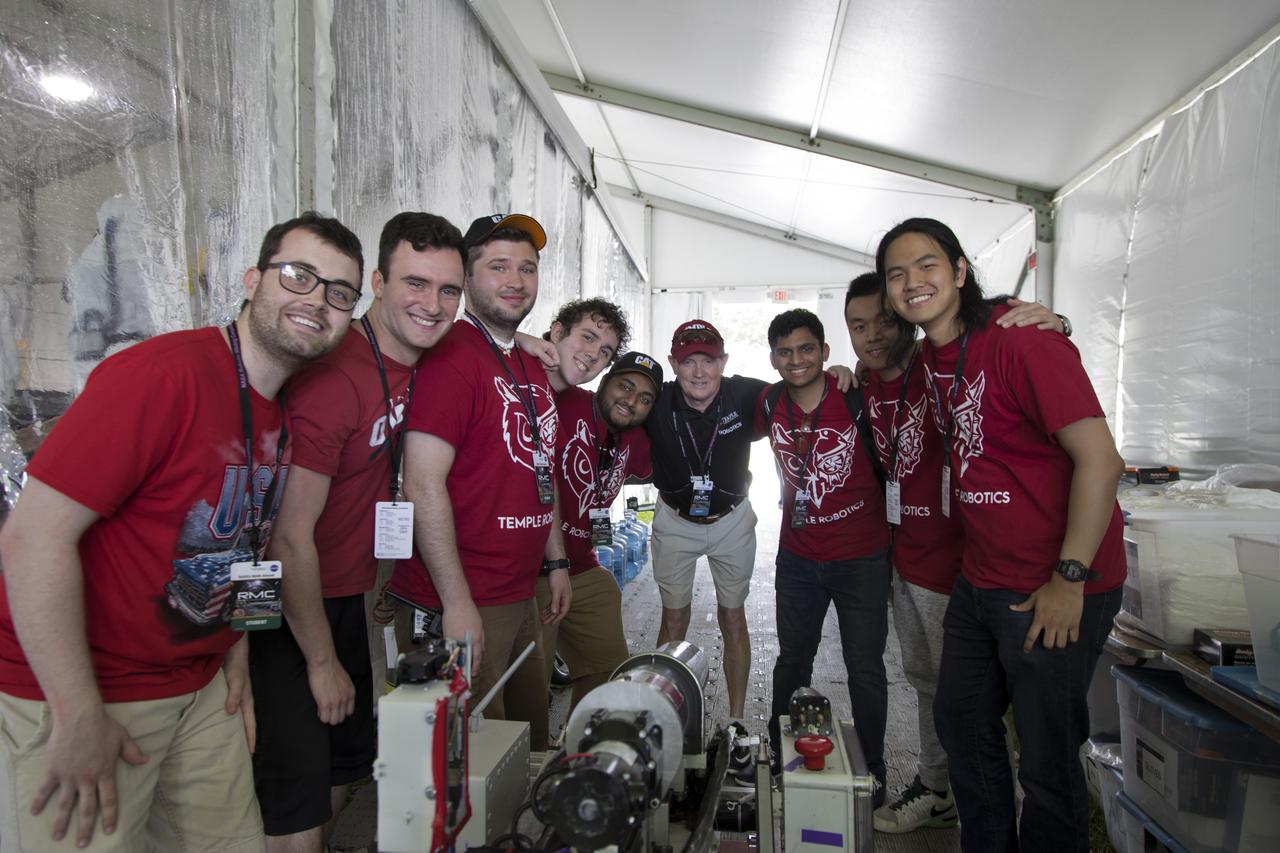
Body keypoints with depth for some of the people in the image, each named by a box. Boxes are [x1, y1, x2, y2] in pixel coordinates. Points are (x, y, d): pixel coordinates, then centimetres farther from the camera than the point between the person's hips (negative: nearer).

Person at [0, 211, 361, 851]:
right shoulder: (161, 373, -22)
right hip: (75, 692, -7)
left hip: (202, 687, 7)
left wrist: (235, 650, 6)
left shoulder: (292, 408, 2)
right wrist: (79, 715, -21)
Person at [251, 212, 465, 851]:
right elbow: (291, 537, -23)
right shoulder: (333, 373, -25)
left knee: (347, 767, 21)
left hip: (347, 600, 8)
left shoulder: (421, 362, -2)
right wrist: (323, 661, -13)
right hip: (284, 609, -8)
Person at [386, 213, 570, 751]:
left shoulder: (532, 366, 13)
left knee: (531, 747, 21)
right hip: (456, 604, -9)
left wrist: (556, 562, 17)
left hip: (520, 598, 9)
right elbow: (424, 486, -20)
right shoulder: (451, 357, -15)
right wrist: (457, 604, -21)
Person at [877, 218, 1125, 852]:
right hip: (978, 582, 8)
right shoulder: (929, 358, 6)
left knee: (1047, 763, 7)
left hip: (1056, 591, -8)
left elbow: (1100, 460, -22)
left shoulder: (1019, 341, -19)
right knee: (961, 726, 21)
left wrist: (1070, 579, -20)